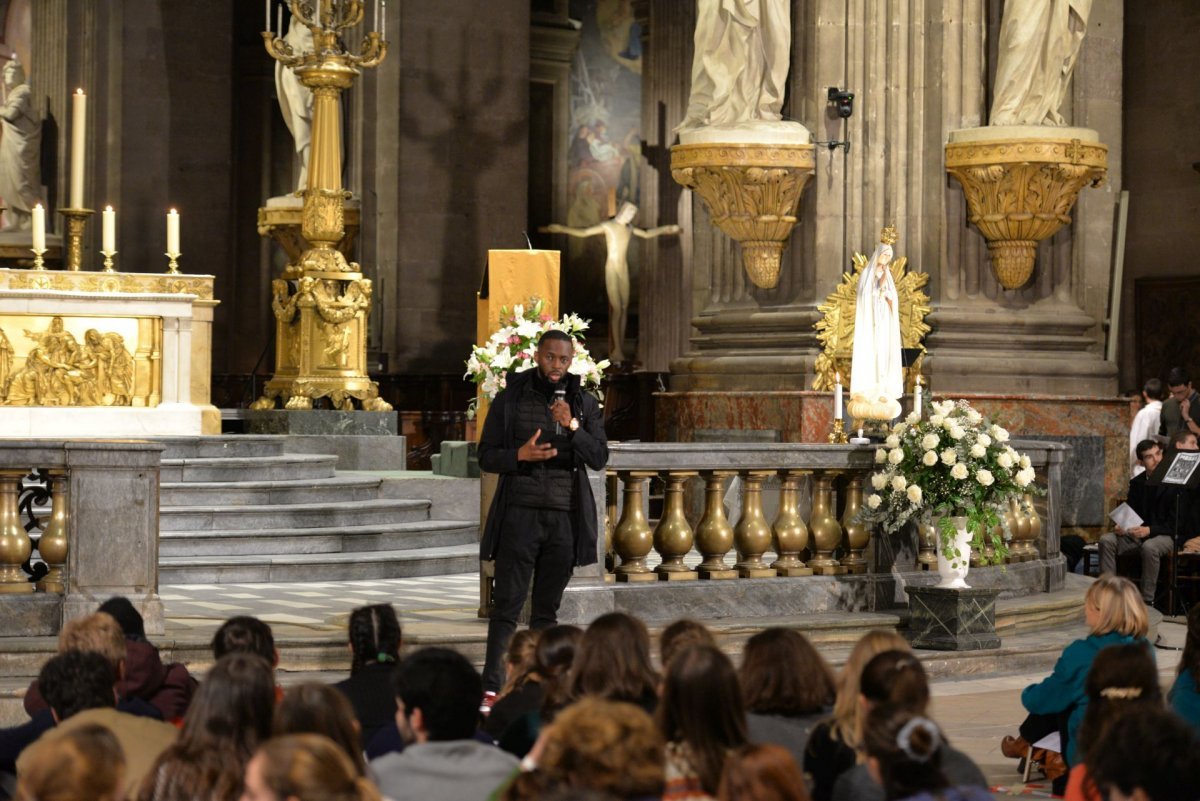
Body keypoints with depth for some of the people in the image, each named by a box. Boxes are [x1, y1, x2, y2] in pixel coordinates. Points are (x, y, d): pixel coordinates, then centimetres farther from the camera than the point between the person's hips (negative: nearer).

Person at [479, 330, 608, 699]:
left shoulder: (585, 405, 9)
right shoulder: (510, 399, 5)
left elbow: (599, 457, -2)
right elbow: (486, 456, 5)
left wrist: (572, 426, -18)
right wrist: (520, 454, -15)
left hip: (565, 519, 2)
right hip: (519, 515, -2)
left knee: (547, 609, 5)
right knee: (507, 605, -7)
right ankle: (492, 687, -8)